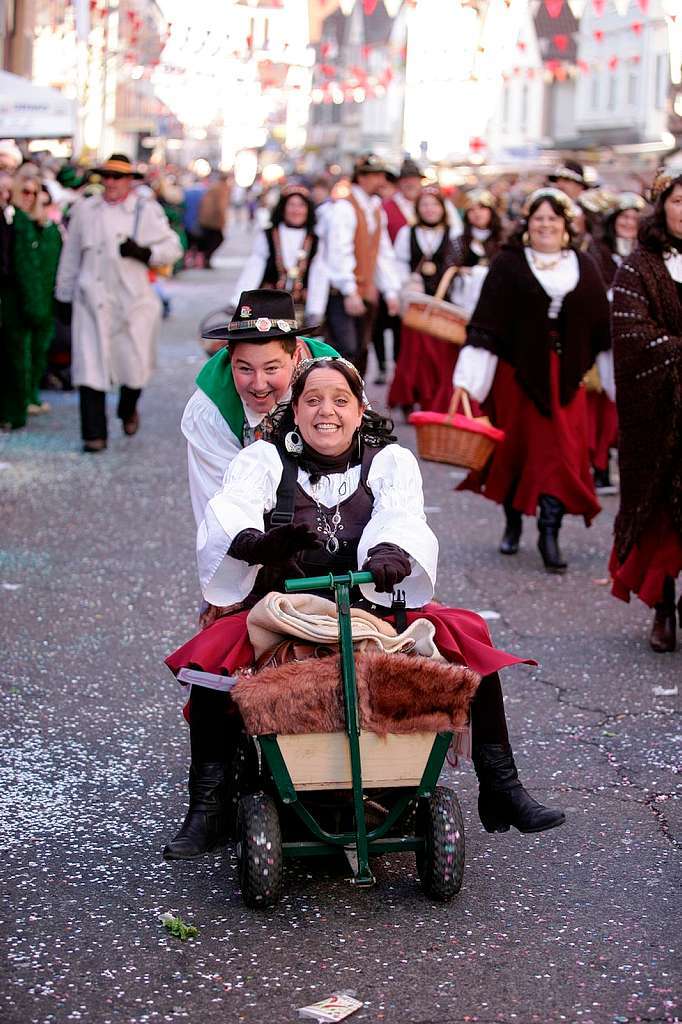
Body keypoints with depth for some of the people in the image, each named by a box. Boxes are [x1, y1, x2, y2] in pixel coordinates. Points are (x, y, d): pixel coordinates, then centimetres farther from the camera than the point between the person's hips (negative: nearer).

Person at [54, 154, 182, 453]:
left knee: (135, 366, 3)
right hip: (92, 300, 1)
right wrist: (63, 296, 17)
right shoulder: (84, 209, 9)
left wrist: (143, 252, -13)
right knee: (91, 365, -6)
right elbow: (70, 256, 16)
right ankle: (94, 434, 0)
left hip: (133, 299, -1)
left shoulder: (146, 211, 3)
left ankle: (128, 410, 36)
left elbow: (173, 248, 6)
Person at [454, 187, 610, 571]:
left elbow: (601, 324, 13)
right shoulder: (509, 265, -2)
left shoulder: (584, 266, 6)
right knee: (517, 448, 7)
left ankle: (550, 533, -5)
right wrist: (468, 377, -15)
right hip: (518, 370, -2)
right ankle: (513, 523, 26)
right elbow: (486, 323, -8)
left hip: (566, 373, 2)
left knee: (562, 452, -6)